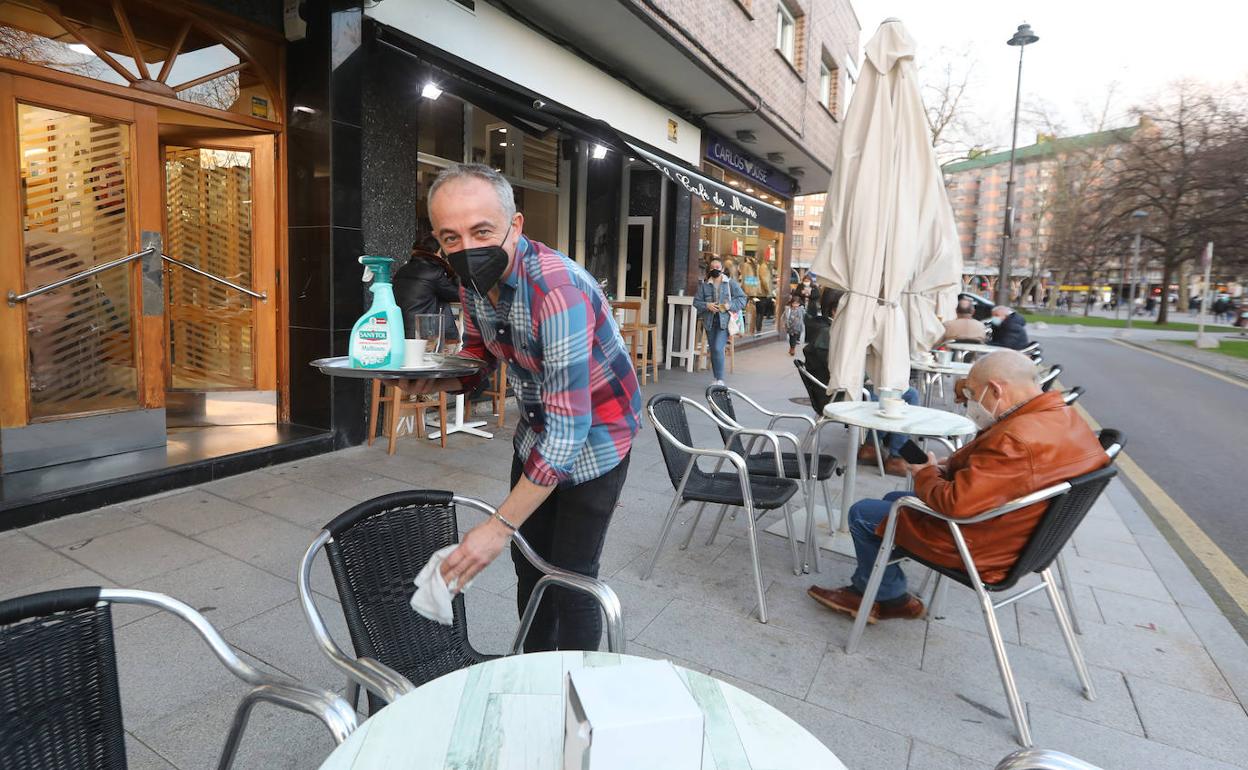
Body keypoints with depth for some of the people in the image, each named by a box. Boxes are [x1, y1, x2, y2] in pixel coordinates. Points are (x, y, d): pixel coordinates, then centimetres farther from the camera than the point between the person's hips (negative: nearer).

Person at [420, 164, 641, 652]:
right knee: (528, 561, 16)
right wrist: (433, 378, -15)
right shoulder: (472, 279, -10)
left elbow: (568, 426, -36)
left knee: (570, 575, -1)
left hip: (594, 433, -7)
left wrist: (501, 525, -34)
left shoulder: (558, 290, -35)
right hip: (537, 427, 7)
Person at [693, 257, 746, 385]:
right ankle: (716, 379, 23)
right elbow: (696, 301, 7)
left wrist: (729, 306, -15)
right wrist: (706, 305, -12)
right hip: (710, 322, 4)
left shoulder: (731, 283, 1)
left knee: (718, 348, -18)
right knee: (713, 350, 11)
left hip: (724, 322, -4)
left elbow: (742, 299, 0)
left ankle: (720, 379, -9)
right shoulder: (704, 285, 8)